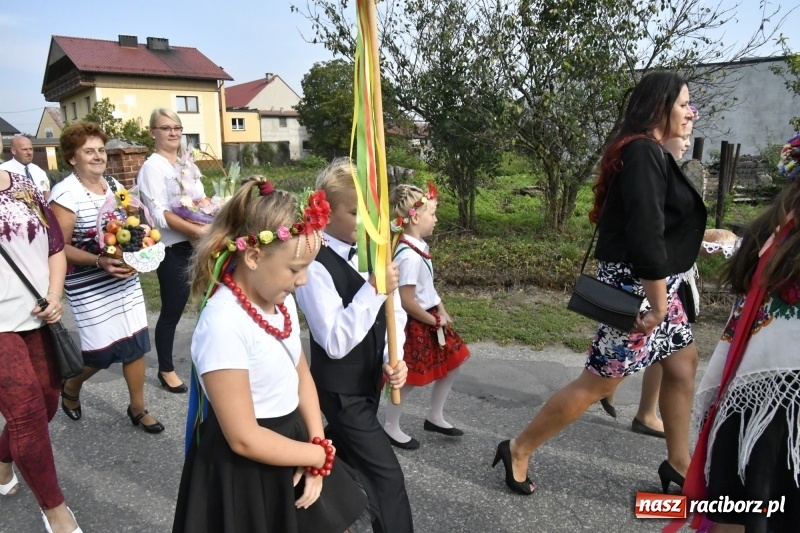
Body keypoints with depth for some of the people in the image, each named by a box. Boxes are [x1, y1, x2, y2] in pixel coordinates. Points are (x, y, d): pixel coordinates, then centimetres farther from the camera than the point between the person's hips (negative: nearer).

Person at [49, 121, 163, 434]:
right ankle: (70, 389, 37)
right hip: (88, 287, -6)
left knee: (136, 343, 6)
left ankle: (138, 409, 22)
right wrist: (100, 261, -27)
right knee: (101, 351, 2)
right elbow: (59, 247, -15)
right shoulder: (65, 194, -15)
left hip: (125, 279, 6)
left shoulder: (114, 184, 6)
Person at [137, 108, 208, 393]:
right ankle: (166, 370, 21)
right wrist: (196, 230, -25)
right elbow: (160, 213, -17)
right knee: (172, 311, 3)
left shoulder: (188, 163, 14)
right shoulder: (152, 167, -7)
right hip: (174, 249, -6)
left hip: (199, 244, 7)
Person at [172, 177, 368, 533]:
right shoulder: (224, 324, -29)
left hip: (290, 439, 7)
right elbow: (245, 439, -24)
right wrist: (322, 454, -13)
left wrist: (317, 446, -5)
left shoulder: (282, 302, -4)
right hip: (245, 472, -7)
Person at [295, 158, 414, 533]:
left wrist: (395, 358, -12)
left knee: (346, 458, 28)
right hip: (340, 389, -7)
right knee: (386, 474, -3)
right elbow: (336, 341, -29)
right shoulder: (315, 266, -24)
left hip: (369, 380, 8)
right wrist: (374, 289, -34)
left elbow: (394, 313, 3)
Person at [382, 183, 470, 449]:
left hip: (430, 318, 10)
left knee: (451, 364, 17)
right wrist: (434, 321, -14)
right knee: (409, 378, 5)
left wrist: (441, 310, 4)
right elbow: (407, 302, -26)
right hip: (415, 325, -10)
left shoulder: (419, 246, 4)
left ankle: (435, 417, 34)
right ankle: (390, 427, 26)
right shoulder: (409, 256, -26)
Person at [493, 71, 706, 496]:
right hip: (638, 285, -11)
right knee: (599, 381, -3)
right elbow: (646, 236, -25)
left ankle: (678, 464, 31)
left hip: (656, 283, 11)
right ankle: (518, 451, 9)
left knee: (682, 362, 17)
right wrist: (658, 304, -22)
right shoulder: (643, 153, -18)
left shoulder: (647, 152, 14)